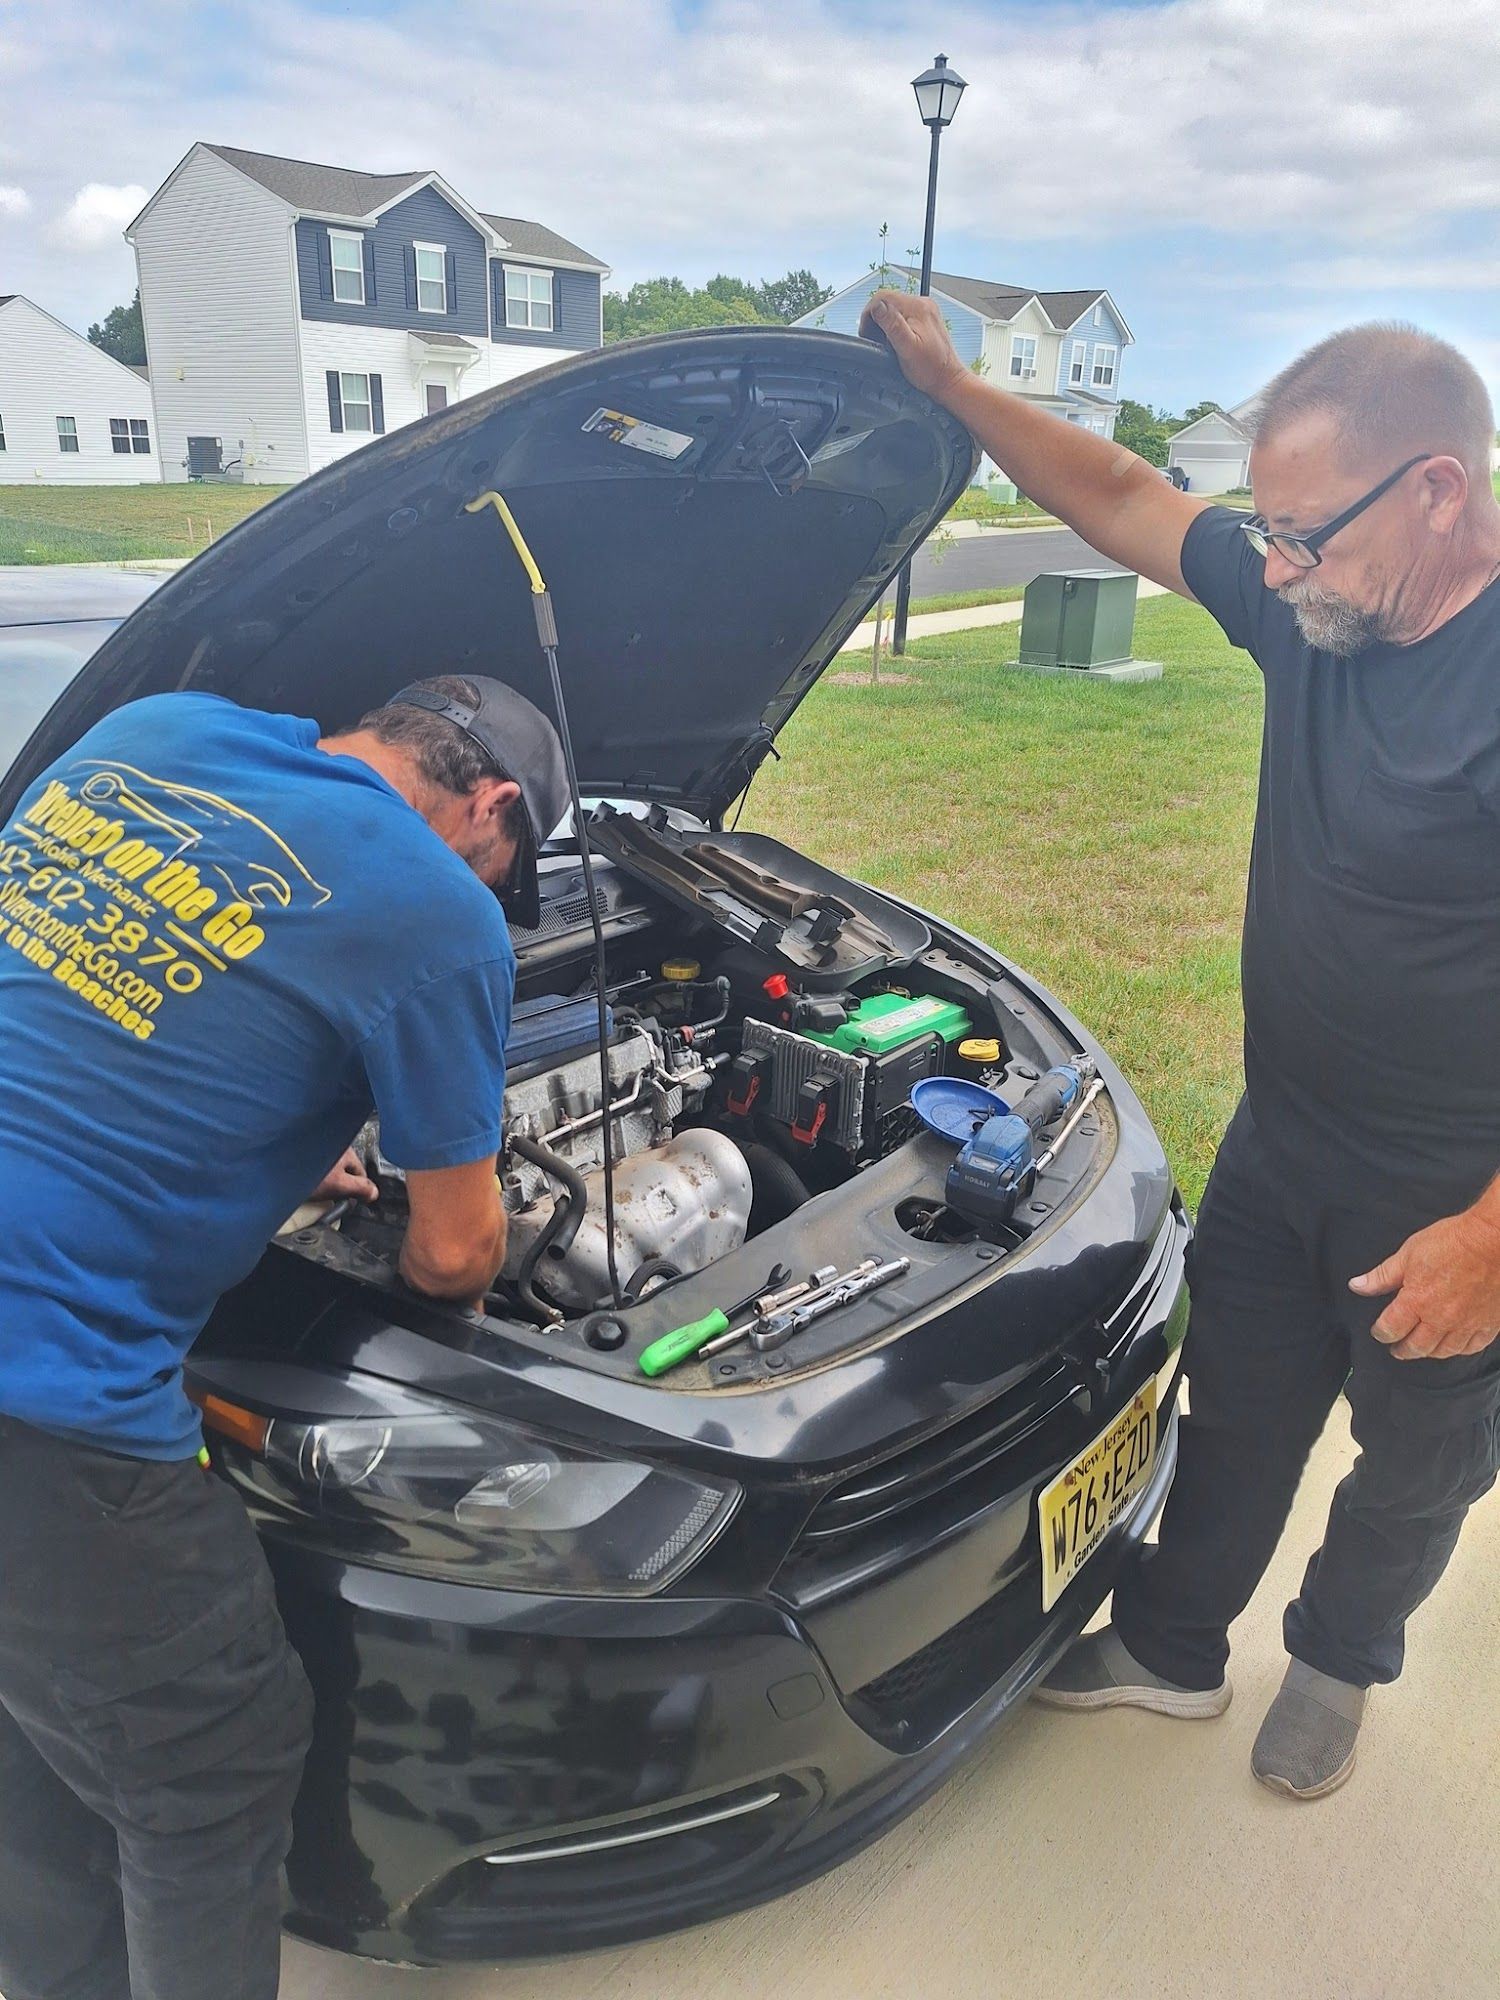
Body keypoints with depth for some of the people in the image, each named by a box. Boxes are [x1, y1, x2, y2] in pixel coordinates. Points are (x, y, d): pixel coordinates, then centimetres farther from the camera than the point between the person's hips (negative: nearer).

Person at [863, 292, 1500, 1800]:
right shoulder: (1310, 602, -7)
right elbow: (1126, 504, 5)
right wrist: (952, 388, 4)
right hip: (1282, 1141, 6)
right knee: (1236, 1415, 22)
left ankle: (1339, 1662, 50)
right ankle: (1170, 1648, 45)